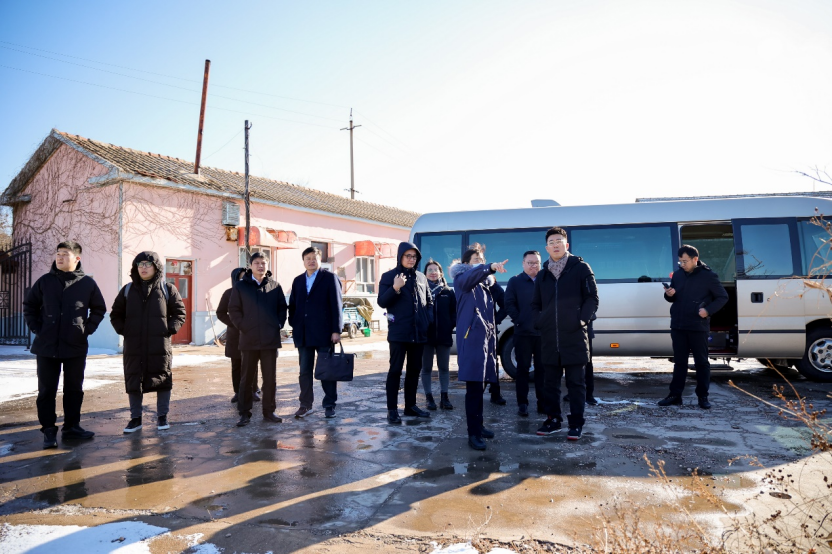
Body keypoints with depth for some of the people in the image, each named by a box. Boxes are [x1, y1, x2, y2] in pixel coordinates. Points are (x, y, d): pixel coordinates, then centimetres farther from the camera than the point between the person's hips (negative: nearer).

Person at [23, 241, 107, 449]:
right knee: (47, 390, 4)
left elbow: (99, 309, 10)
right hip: (47, 346, 0)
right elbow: (29, 306, 12)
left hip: (76, 346, 0)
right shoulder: (44, 281, 2)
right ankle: (48, 430, 13)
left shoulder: (87, 283, 0)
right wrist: (36, 328, 1)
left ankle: (72, 427, 21)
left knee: (74, 389, 9)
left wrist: (88, 329, 0)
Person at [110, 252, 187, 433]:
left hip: (160, 347, -2)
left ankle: (162, 416, 16)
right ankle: (135, 418, 19)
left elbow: (180, 313, 6)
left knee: (162, 380, 4)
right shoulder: (128, 290, 9)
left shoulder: (167, 289, 3)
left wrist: (170, 329, -7)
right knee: (133, 382, 7)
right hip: (133, 347, 2)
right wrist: (123, 330, 1)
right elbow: (115, 314, 16)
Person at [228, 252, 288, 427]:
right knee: (247, 378, 6)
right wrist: (243, 326, -5)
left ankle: (269, 411, 18)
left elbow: (282, 307, 12)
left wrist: (279, 325, 0)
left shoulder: (275, 286, 6)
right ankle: (244, 413, 14)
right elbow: (233, 310, 3)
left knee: (270, 377, 8)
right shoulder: (241, 286, 2)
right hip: (249, 340, -1)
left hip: (271, 339, 1)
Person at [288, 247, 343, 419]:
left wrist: (336, 330, -12)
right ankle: (306, 404, 18)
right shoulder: (298, 281, 15)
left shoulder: (330, 278, -1)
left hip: (324, 333, -4)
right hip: (303, 334, 5)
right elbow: (292, 305, 17)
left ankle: (329, 405, 12)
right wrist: (294, 326, 5)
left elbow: (336, 305, -6)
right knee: (305, 371, 9)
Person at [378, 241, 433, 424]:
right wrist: (395, 289, -25)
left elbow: (429, 301, 20)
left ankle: (410, 405, 23)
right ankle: (392, 409, 3)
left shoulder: (421, 277, 12)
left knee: (414, 369, 12)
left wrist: (429, 318, 5)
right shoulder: (389, 276, -2)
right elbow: (382, 302, -10)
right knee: (395, 370, -3)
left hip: (419, 332, 5)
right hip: (398, 332, -5)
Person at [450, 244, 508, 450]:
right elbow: (468, 277, -27)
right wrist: (490, 268, -41)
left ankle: (478, 426, 23)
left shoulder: (484, 283, 24)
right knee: (473, 386, -11)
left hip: (486, 337, 8)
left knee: (479, 384, 13)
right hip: (471, 337, -8)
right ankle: (473, 434, -10)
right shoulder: (462, 279, 0)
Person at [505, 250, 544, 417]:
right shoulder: (515, 281, 3)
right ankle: (522, 403, 9)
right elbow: (509, 304, -2)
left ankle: (542, 402, 17)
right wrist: (519, 321, -9)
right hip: (523, 333, -2)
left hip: (543, 332, 2)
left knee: (542, 368, 8)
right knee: (523, 368, 3)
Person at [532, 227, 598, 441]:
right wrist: (540, 323, 5)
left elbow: (592, 298, -1)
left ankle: (576, 424, 12)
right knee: (550, 382, 10)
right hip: (549, 338, 4)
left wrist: (582, 320, -11)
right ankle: (553, 419, 23)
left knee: (575, 382, 3)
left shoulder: (580, 268, 1)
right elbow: (535, 304, 20)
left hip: (574, 337, -4)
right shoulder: (542, 274, 13)